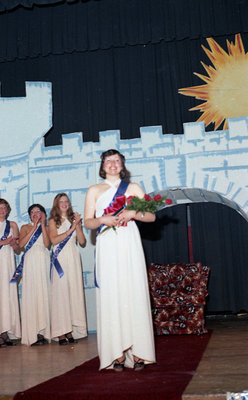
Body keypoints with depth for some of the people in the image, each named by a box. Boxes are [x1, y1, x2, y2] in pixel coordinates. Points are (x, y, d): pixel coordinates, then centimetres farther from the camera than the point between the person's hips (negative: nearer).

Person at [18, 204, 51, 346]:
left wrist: (42, 224, -1)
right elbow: (21, 244, -2)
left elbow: (47, 244, -3)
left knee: (44, 295, -6)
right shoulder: (25, 227, 16)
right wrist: (34, 227, -2)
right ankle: (32, 333, -9)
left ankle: (43, 332, -4)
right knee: (31, 295, -8)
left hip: (43, 261, 0)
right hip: (30, 262, 0)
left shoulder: (46, 228, 16)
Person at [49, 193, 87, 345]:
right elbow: (54, 240, -7)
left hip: (74, 258, 3)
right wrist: (71, 229, -9)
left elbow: (82, 242, 8)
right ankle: (61, 332, -6)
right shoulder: (53, 221, 9)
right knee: (60, 293, -6)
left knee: (74, 292, -2)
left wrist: (78, 226, -4)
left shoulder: (74, 219, 15)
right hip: (60, 259, -3)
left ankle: (71, 330, 1)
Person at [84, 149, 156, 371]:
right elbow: (88, 222, 9)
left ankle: (137, 353, -4)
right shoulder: (94, 191, 16)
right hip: (107, 247, 0)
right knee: (111, 296, -6)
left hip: (129, 245, 0)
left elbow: (151, 216, 9)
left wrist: (133, 213, -9)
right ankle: (118, 354, -5)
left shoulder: (133, 188, 15)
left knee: (134, 293, -6)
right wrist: (102, 220, -10)